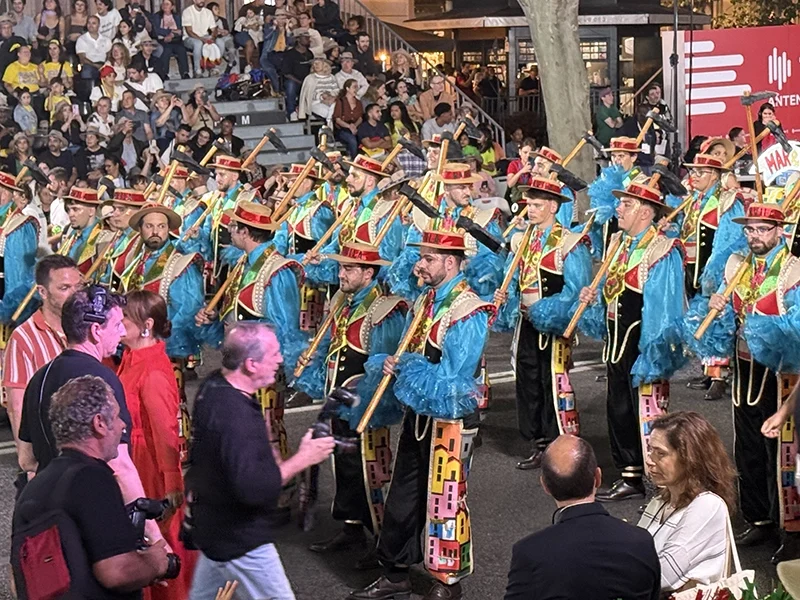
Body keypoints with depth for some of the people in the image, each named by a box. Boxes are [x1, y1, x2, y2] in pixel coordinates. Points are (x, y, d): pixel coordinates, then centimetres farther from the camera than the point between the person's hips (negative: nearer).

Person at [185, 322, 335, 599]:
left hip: (214, 524, 10)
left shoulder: (213, 385, -1)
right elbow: (253, 489, -35)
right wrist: (302, 459, -25)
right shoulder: (235, 417, -32)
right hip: (239, 539, -10)